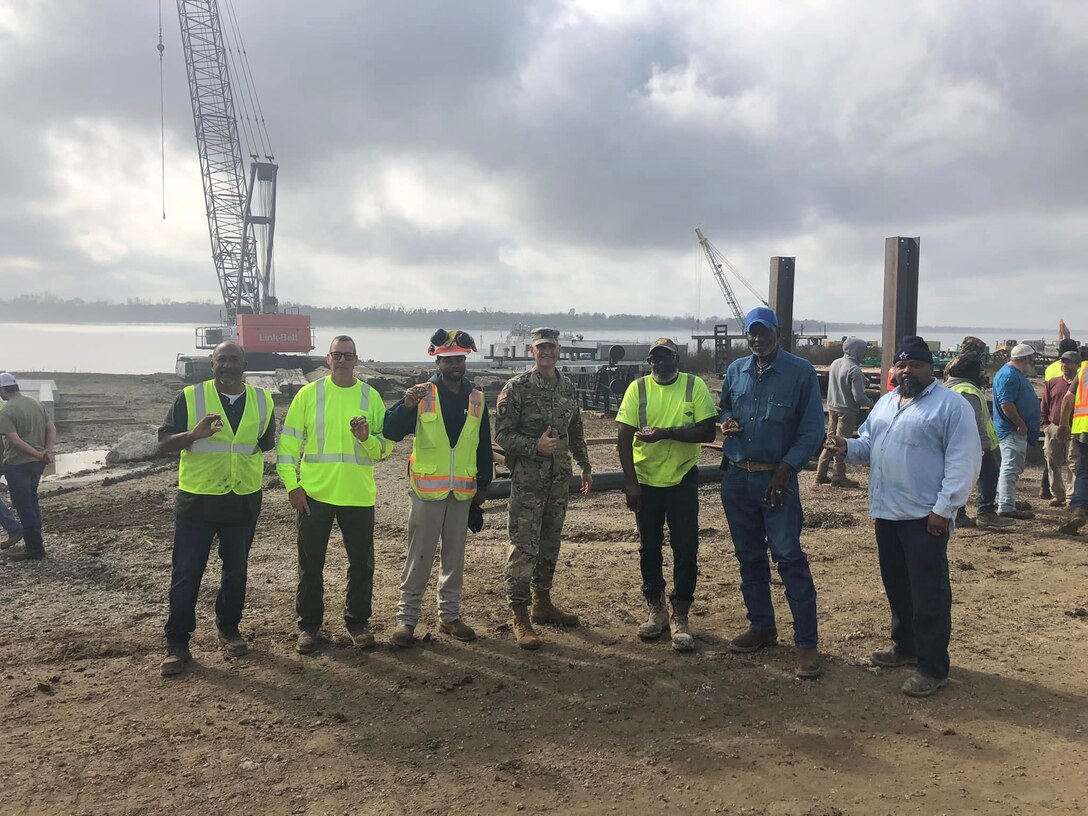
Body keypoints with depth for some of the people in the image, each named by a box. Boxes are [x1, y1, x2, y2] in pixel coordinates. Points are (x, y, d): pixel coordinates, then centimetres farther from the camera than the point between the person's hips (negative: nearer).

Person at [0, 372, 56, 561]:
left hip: (17, 464, -7)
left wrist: (39, 454, -17)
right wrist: (48, 450, -3)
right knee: (31, 501, 20)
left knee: (24, 505, 2)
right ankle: (35, 541, 28)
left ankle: (35, 549, 6)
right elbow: (52, 428, 6)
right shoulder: (36, 404, 6)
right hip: (37, 463, 7)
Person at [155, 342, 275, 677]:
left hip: (243, 500, 3)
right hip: (197, 499, -3)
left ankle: (228, 628, 33)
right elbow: (163, 444, -7)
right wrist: (195, 434, -25)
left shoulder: (262, 400, 4)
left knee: (236, 569, 15)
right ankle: (176, 643, 11)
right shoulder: (190, 397, -5)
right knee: (186, 573, 0)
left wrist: (255, 472, 9)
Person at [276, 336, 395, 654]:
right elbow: (288, 442, -1)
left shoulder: (370, 396, 3)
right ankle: (308, 625, 22)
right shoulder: (308, 394, -1)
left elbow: (386, 447, 2)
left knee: (361, 563, 9)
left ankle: (358, 621, 25)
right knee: (311, 564, 8)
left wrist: (367, 438, -18)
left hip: (359, 495, 1)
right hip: (314, 493, -1)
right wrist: (292, 485, -8)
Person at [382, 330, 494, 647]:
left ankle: (450, 615, 23)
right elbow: (392, 433, -13)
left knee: (454, 555, 12)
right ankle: (406, 617, 10)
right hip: (427, 488, -4)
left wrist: (483, 484, 13)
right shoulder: (421, 395, -5)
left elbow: (484, 446, 12)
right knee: (419, 556, 1)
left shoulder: (477, 399, 6)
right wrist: (406, 406, -30)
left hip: (462, 491, 4)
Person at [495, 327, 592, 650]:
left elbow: (576, 431, 19)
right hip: (527, 480, -6)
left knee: (550, 543, 14)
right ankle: (520, 617, 0)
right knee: (524, 546, -5)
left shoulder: (568, 387, 9)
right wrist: (535, 445, -22)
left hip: (559, 478, 6)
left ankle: (543, 603, 28)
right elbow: (502, 434, -11)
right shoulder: (516, 388, -9)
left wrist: (585, 466, 20)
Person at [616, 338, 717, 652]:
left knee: (685, 548, -1)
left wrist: (666, 433, -21)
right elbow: (623, 436, -5)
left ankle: (679, 617, 10)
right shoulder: (637, 388, -2)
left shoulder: (694, 385, -5)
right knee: (649, 547, 11)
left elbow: (708, 431, -12)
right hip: (645, 480, 2)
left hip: (682, 479, -2)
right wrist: (630, 482, -10)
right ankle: (656, 610, 26)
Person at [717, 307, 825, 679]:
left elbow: (812, 430, -6)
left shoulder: (801, 372, -6)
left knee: (789, 557, -8)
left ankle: (807, 643, -2)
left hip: (777, 477, -5)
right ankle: (762, 627, 27)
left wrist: (785, 470, -13)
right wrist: (726, 422, -2)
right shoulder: (735, 371, 9)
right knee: (749, 556, 13)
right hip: (736, 477, 6)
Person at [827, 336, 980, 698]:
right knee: (896, 586, 18)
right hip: (886, 512, 8)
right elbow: (869, 445, 20)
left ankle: (932, 667, 7)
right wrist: (849, 446, -3)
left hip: (925, 517, -7)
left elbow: (963, 462, -14)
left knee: (928, 593, -2)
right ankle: (905, 646, 35)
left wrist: (943, 508, -18)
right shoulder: (885, 403, 15)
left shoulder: (952, 405, -9)